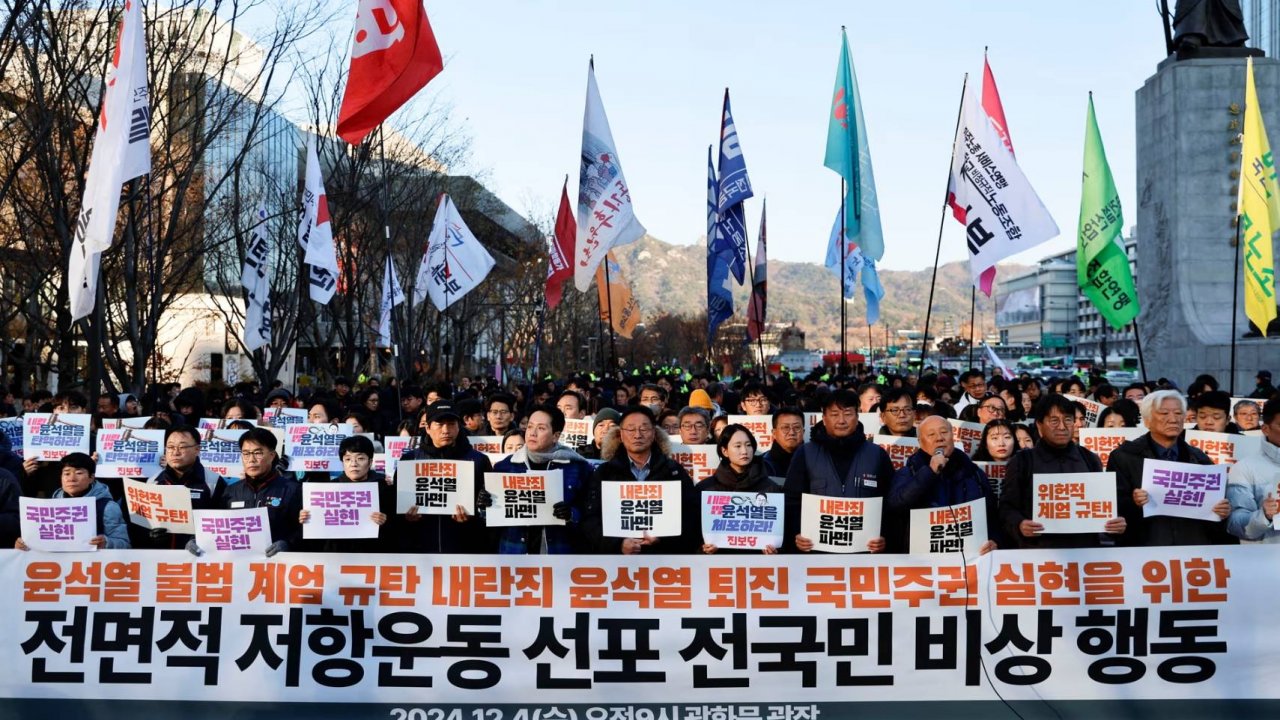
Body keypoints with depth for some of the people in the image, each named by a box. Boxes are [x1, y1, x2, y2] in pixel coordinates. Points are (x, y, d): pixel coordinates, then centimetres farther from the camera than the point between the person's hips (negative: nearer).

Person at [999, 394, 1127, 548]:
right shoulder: (1022, 462, 2)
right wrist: (1019, 525, -20)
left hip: (1086, 549, 3)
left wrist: (1116, 523, -4)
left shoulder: (1090, 460, 13)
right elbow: (1007, 507, 0)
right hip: (1039, 551, -2)